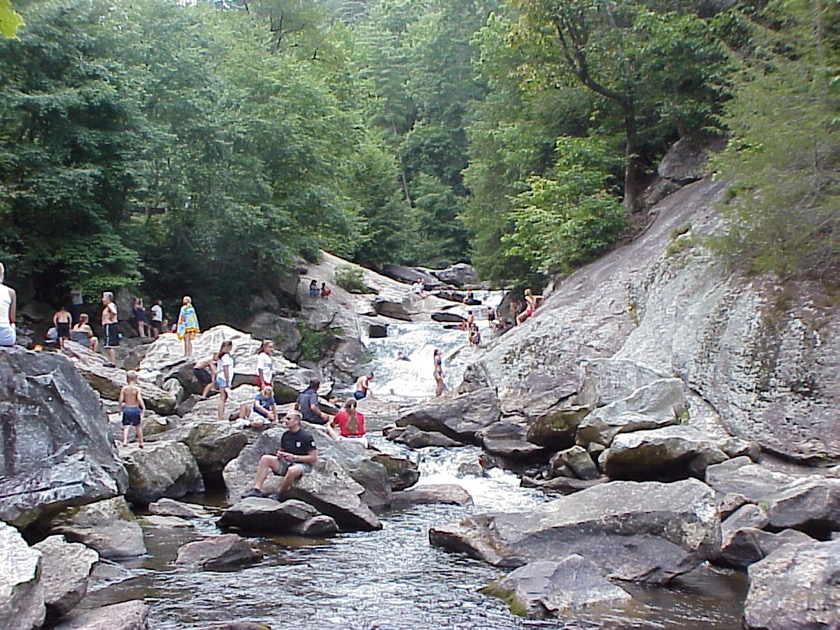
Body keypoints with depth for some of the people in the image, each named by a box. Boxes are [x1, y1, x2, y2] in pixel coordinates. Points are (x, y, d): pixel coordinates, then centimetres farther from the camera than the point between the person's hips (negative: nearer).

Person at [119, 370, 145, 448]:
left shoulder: (124, 388, -4)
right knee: (138, 426, 13)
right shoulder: (137, 389, -10)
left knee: (126, 426, 4)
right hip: (135, 409, -1)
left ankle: (125, 441, -14)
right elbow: (139, 399, -19)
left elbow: (121, 399, -5)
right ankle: (140, 442, 20)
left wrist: (120, 407, 9)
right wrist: (143, 407, -7)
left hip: (126, 409, 1)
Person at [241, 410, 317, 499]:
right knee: (265, 458, -14)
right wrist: (279, 454, -2)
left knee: (292, 470, -41)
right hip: (285, 462, 7)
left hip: (301, 464, -7)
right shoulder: (285, 435, 10)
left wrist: (294, 457, -16)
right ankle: (256, 489, -22)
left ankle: (279, 495, -20)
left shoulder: (306, 436, -10)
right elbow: (281, 450, 24)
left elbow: (314, 458, -12)